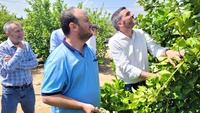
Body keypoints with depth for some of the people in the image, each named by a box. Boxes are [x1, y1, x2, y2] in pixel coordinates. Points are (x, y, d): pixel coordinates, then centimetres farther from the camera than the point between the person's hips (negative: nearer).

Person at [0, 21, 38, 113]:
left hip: (28, 89, 4)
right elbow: (9, 67, -24)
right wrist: (20, 50, -19)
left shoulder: (26, 45, 1)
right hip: (10, 91, -4)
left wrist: (16, 63, -20)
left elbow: (34, 63, -9)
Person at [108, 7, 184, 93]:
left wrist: (167, 52, -33)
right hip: (128, 86, -4)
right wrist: (151, 75, -30)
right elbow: (126, 66, -22)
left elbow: (154, 48, -9)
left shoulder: (141, 33, 0)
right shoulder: (114, 41, -16)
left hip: (145, 82, 5)